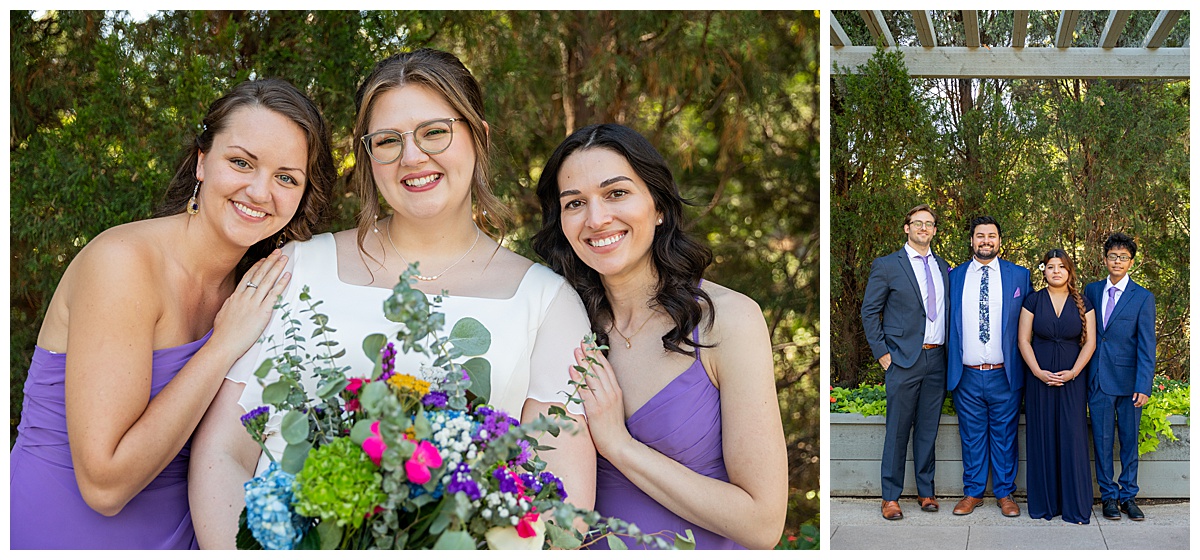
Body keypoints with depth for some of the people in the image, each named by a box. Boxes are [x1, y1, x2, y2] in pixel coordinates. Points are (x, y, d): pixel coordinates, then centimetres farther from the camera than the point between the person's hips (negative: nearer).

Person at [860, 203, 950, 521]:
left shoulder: (943, 268, 13)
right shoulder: (886, 266, -2)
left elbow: (946, 312, 18)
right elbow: (869, 312, -1)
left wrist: (950, 350, 7)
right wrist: (882, 353, -7)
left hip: (936, 359, 4)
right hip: (903, 360, -4)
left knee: (928, 429, 11)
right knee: (898, 431, 0)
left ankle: (926, 491, 21)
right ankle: (891, 497, 8)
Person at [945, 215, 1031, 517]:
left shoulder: (1019, 275, 4)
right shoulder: (955, 276, 6)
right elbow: (947, 321, 10)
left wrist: (1029, 366, 3)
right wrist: (950, 363, 4)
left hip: (1004, 375, -1)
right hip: (966, 376, 1)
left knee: (1004, 436, 7)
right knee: (972, 436, 9)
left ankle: (1005, 493, 20)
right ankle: (972, 492, 21)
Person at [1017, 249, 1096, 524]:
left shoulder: (1082, 304, 4)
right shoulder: (1033, 301, 3)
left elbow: (1090, 342, 2)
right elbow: (1023, 340, 0)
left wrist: (1073, 372, -11)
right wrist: (1038, 372, -11)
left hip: (1072, 378, 0)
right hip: (1039, 377, 0)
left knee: (1072, 437, -1)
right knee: (1042, 437, 2)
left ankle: (1075, 506, 7)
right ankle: (1044, 503, 11)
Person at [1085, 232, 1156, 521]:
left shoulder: (1143, 297, -1)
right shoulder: (1092, 290, 8)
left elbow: (1146, 345, -6)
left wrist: (1143, 386, -13)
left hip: (1128, 379, -2)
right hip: (1098, 379, 2)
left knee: (1130, 440, 7)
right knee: (1102, 440, 4)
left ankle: (1128, 495, 18)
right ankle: (1109, 495, 14)